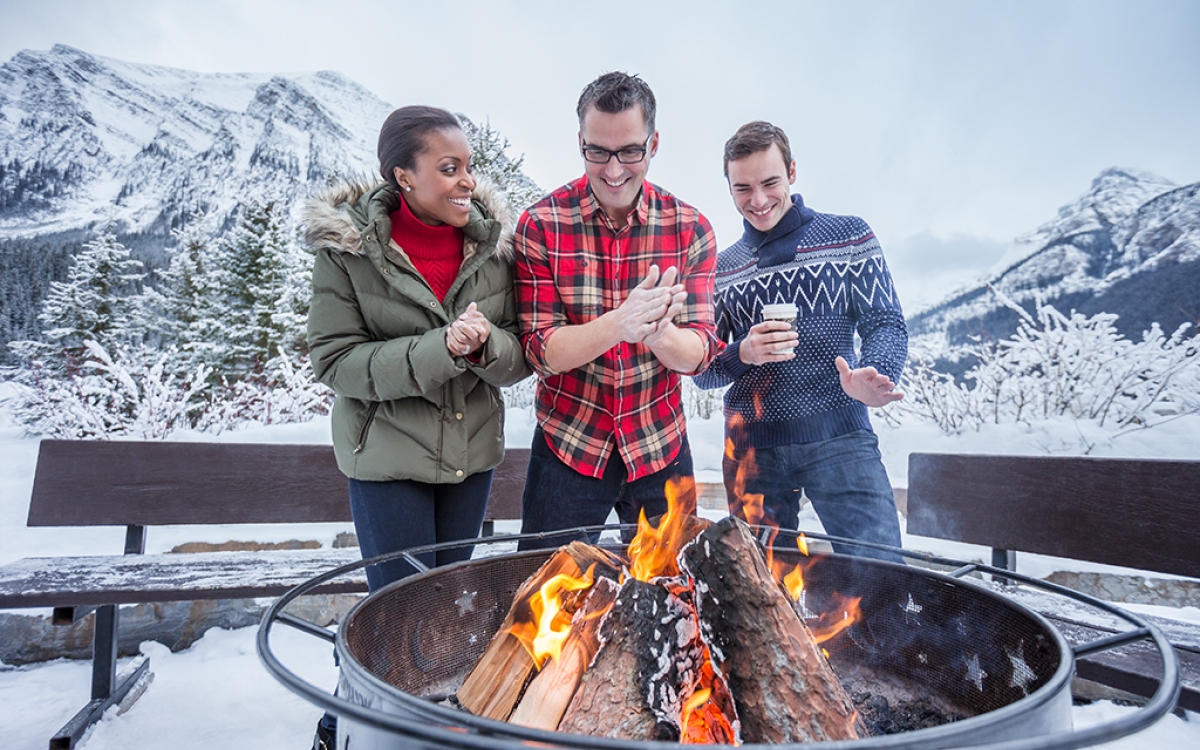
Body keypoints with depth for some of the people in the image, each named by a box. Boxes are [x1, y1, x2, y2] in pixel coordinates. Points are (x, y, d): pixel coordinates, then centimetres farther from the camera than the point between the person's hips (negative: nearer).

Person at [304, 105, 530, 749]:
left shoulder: (492, 240, -1)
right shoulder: (346, 246, -10)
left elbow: (523, 352, 0)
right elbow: (335, 361, -13)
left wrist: (484, 344, -23)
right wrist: (438, 350, -25)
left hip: (471, 453, 4)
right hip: (388, 455, -4)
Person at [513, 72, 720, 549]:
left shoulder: (690, 229, -4)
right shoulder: (541, 225, -9)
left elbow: (698, 353, -7)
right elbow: (541, 352, -12)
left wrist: (657, 332, -31)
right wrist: (619, 323, -31)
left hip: (662, 451, 2)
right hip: (566, 448, -1)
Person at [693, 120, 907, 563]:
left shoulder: (849, 237, 5)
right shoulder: (720, 268, 11)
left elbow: (885, 324, 0)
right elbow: (701, 372, 9)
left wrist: (875, 378, -22)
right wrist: (742, 354, -12)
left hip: (837, 436, -2)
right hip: (751, 447, 2)